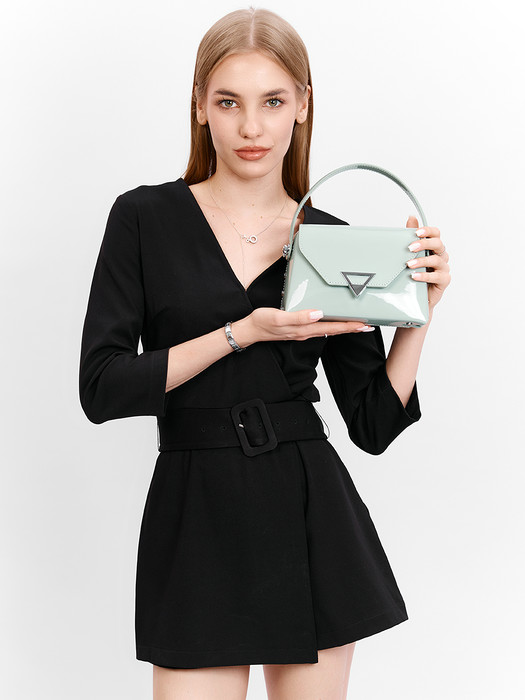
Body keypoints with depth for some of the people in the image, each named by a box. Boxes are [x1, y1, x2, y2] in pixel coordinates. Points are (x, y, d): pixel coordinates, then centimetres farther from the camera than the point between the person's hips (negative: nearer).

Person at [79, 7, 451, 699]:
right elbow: (101, 389, -9)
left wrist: (421, 309, -6)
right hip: (196, 522, -2)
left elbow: (373, 423, 5)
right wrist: (243, 333, -14)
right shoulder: (145, 219, -1)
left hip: (315, 519, 2)